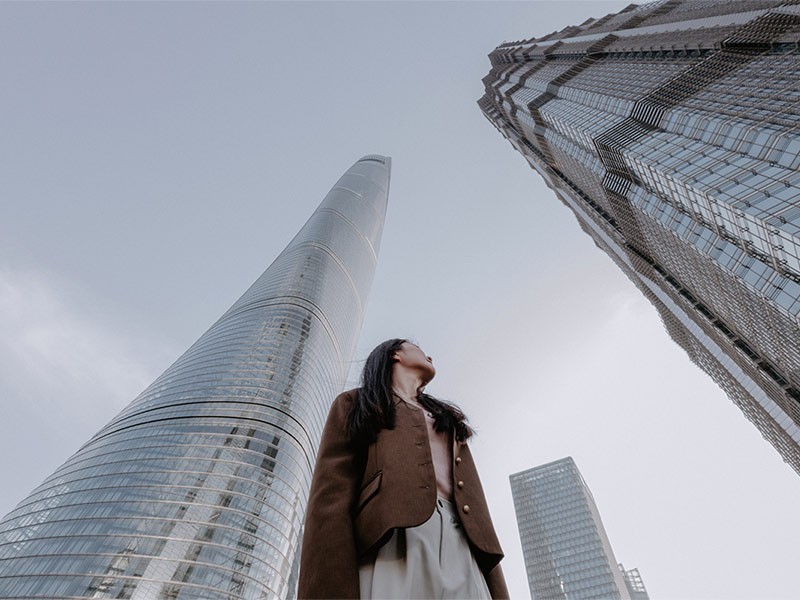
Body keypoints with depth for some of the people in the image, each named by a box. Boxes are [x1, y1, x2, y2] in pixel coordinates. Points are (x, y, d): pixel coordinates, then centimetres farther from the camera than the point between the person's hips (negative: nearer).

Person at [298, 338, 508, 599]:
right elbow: (331, 497, 0)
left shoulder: (450, 420, 31)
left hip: (461, 553, 5)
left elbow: (476, 505, 20)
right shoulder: (355, 404, 16)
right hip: (391, 544, -4)